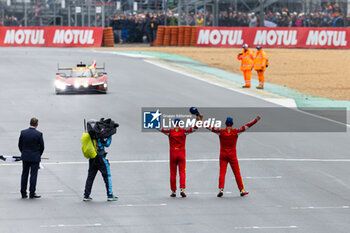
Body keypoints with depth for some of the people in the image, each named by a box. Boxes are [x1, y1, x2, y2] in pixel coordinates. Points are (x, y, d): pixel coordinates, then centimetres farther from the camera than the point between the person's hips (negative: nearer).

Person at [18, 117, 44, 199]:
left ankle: (23, 193, 13)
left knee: (24, 175, 11)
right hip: (35, 157, -3)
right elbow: (42, 146, -6)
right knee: (33, 175, 2)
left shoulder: (23, 132, -4)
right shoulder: (39, 134, -12)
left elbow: (20, 145, 3)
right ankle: (32, 193, 2)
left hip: (25, 157, 3)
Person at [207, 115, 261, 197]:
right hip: (232, 155, 0)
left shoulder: (221, 132, -5)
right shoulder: (236, 132, -6)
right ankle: (241, 190, 11)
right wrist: (256, 120, 6)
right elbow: (247, 126, -1)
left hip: (223, 155, 0)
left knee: (222, 172, -2)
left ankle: (221, 189, -16)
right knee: (237, 173, 6)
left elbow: (210, 128, -3)